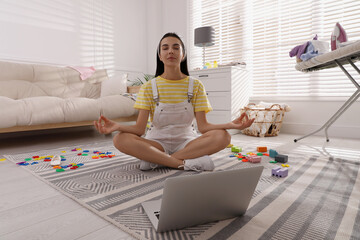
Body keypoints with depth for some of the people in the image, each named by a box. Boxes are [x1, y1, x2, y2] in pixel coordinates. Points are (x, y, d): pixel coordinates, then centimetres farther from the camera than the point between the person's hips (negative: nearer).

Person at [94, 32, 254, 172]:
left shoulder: (196, 86, 0)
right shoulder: (149, 87, -1)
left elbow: (203, 126, -9)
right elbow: (139, 129, -10)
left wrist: (230, 125, -27)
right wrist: (117, 126, -31)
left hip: (186, 142, 1)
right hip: (156, 142, 0)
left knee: (223, 136, -27)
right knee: (120, 139, -27)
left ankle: (155, 160, -24)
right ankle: (186, 162, -27)